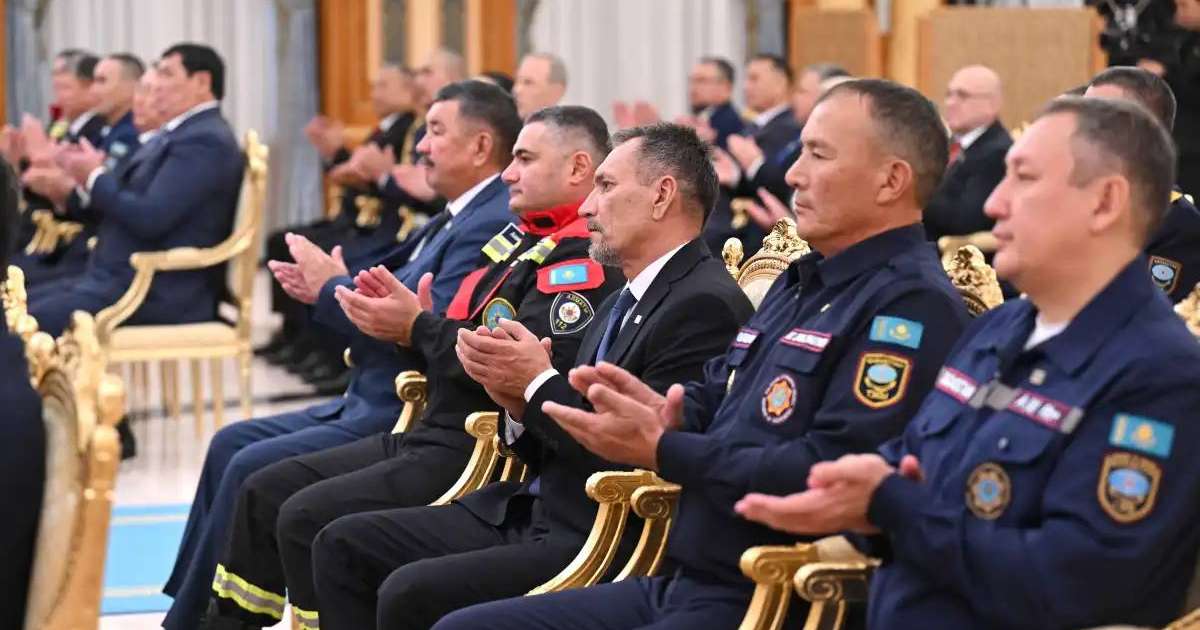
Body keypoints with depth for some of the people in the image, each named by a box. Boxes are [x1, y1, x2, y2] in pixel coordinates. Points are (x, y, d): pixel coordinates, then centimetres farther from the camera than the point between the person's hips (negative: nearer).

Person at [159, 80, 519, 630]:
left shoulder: (492, 224, -18)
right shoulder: (458, 218, 15)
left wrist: (333, 288, -13)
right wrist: (324, 290, -1)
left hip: (407, 416, -11)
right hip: (368, 400, 11)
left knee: (252, 469, -15)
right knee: (230, 444, 11)